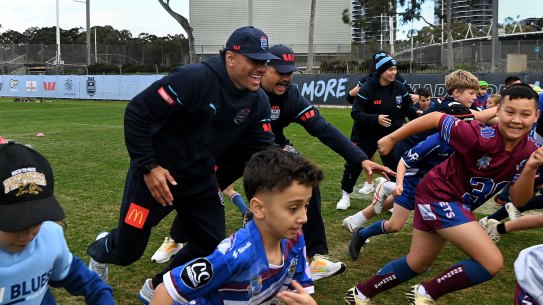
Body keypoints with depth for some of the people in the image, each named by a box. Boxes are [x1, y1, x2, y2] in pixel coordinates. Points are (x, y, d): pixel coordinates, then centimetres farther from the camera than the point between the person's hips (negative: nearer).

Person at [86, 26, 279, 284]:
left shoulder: (257, 101, -6)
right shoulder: (194, 78, -27)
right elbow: (136, 113, -24)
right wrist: (148, 167, -24)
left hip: (200, 179, 6)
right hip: (155, 174, -6)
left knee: (211, 247, 8)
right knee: (127, 251, 7)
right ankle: (100, 250, 46)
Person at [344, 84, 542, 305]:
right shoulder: (481, 137, -29)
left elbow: (518, 201, -8)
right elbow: (435, 118, -20)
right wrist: (392, 138, -14)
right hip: (439, 195, -8)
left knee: (417, 264, 22)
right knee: (492, 262, -15)